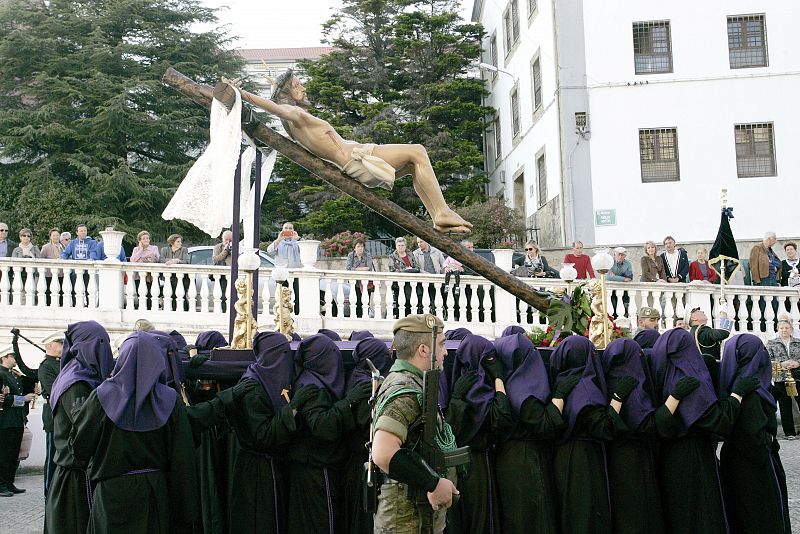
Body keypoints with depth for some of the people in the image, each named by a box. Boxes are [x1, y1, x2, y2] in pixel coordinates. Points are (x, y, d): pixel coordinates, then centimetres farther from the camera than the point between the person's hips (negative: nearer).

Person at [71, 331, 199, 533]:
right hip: (156, 496, 1)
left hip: (111, 495, 0)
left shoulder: (102, 397, -9)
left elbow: (80, 448, -2)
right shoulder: (170, 401, -8)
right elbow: (183, 459, -8)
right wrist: (187, 514, -2)